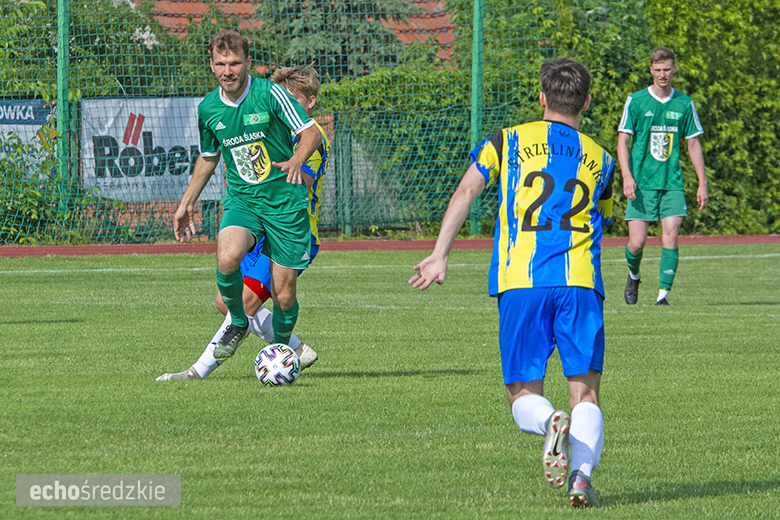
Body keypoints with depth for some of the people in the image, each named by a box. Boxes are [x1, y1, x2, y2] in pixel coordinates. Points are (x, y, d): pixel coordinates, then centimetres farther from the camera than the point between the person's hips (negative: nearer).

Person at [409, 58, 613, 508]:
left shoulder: (510, 142, 13)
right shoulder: (600, 160, 19)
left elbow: (466, 190, 3)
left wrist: (440, 255, 1)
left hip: (520, 284, -1)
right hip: (580, 281, 1)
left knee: (524, 397, 7)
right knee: (586, 395, 1)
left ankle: (550, 422, -28)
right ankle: (582, 474, -25)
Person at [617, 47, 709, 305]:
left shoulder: (684, 104, 8)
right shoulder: (636, 101, 1)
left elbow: (693, 143, 14)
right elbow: (623, 141, 0)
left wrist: (702, 183, 10)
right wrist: (627, 176, -14)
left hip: (672, 184, 2)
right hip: (642, 184, -2)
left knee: (670, 236, -13)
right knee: (637, 242, -5)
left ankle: (664, 292, -11)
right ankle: (634, 276, 26)